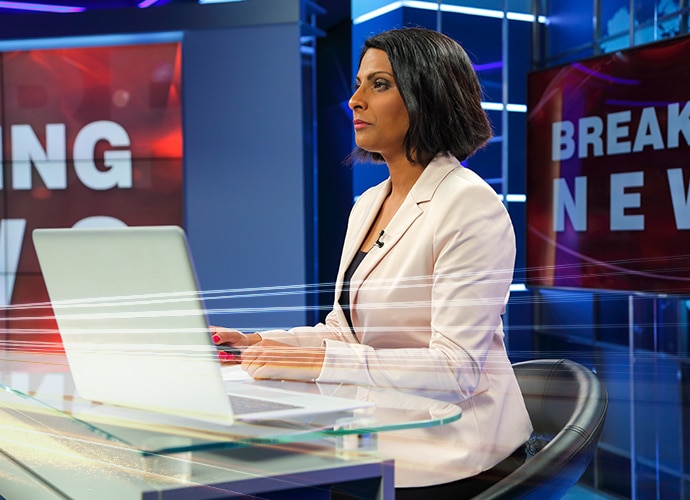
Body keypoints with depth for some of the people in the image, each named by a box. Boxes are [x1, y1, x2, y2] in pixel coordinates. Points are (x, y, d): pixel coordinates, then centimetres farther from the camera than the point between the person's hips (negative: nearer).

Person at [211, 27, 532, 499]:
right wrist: (256, 344, 2)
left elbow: (456, 367, -21)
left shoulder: (470, 205, -14)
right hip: (382, 441, 7)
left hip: (446, 462, -7)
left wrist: (316, 362, -25)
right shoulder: (367, 205, 12)